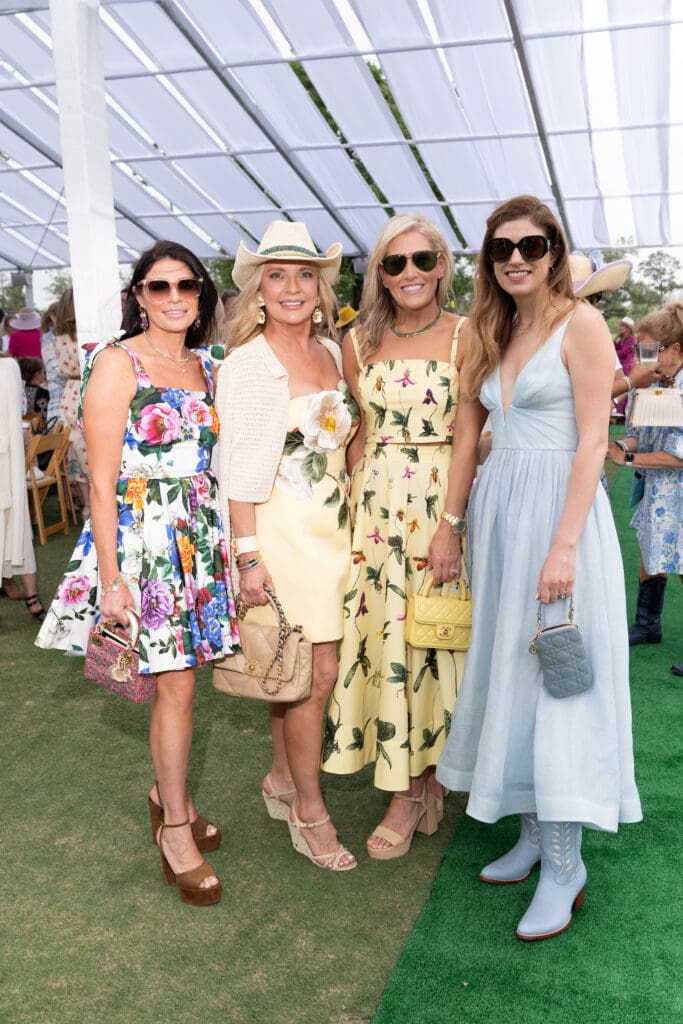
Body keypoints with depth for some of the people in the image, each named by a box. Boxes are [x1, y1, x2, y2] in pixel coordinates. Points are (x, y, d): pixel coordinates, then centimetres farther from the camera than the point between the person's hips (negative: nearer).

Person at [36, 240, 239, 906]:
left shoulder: (204, 367, 11)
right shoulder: (116, 364, -8)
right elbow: (102, 482, -11)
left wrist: (228, 545, 11)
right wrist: (112, 579, -14)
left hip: (199, 539, 6)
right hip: (141, 540, -6)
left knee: (179, 677, 12)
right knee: (176, 686, -2)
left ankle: (167, 793, 35)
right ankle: (175, 828, 17)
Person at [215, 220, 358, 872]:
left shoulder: (331, 353, 10)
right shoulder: (248, 363, -10)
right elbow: (241, 468, -13)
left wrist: (351, 520, 16)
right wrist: (248, 555, -17)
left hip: (331, 526, 6)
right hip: (281, 530, -6)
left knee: (295, 667, 14)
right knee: (318, 671, -2)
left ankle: (282, 779, 35)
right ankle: (310, 814, 17)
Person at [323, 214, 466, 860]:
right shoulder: (359, 342, 9)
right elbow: (361, 433, 13)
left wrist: (451, 523, -16)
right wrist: (354, 502, 2)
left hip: (445, 505, -3)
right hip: (377, 508, 3)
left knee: (430, 637, 3)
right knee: (383, 635, 5)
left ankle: (418, 786, 20)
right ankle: (413, 787, 22)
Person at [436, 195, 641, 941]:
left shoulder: (579, 324, -6)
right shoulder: (490, 333, 14)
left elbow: (593, 441, -12)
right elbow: (467, 433, 13)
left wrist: (565, 545, -19)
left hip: (558, 506, -7)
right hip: (497, 507, 7)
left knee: (556, 678, -4)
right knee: (506, 672, 10)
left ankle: (564, 864, 9)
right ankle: (533, 833, 25)